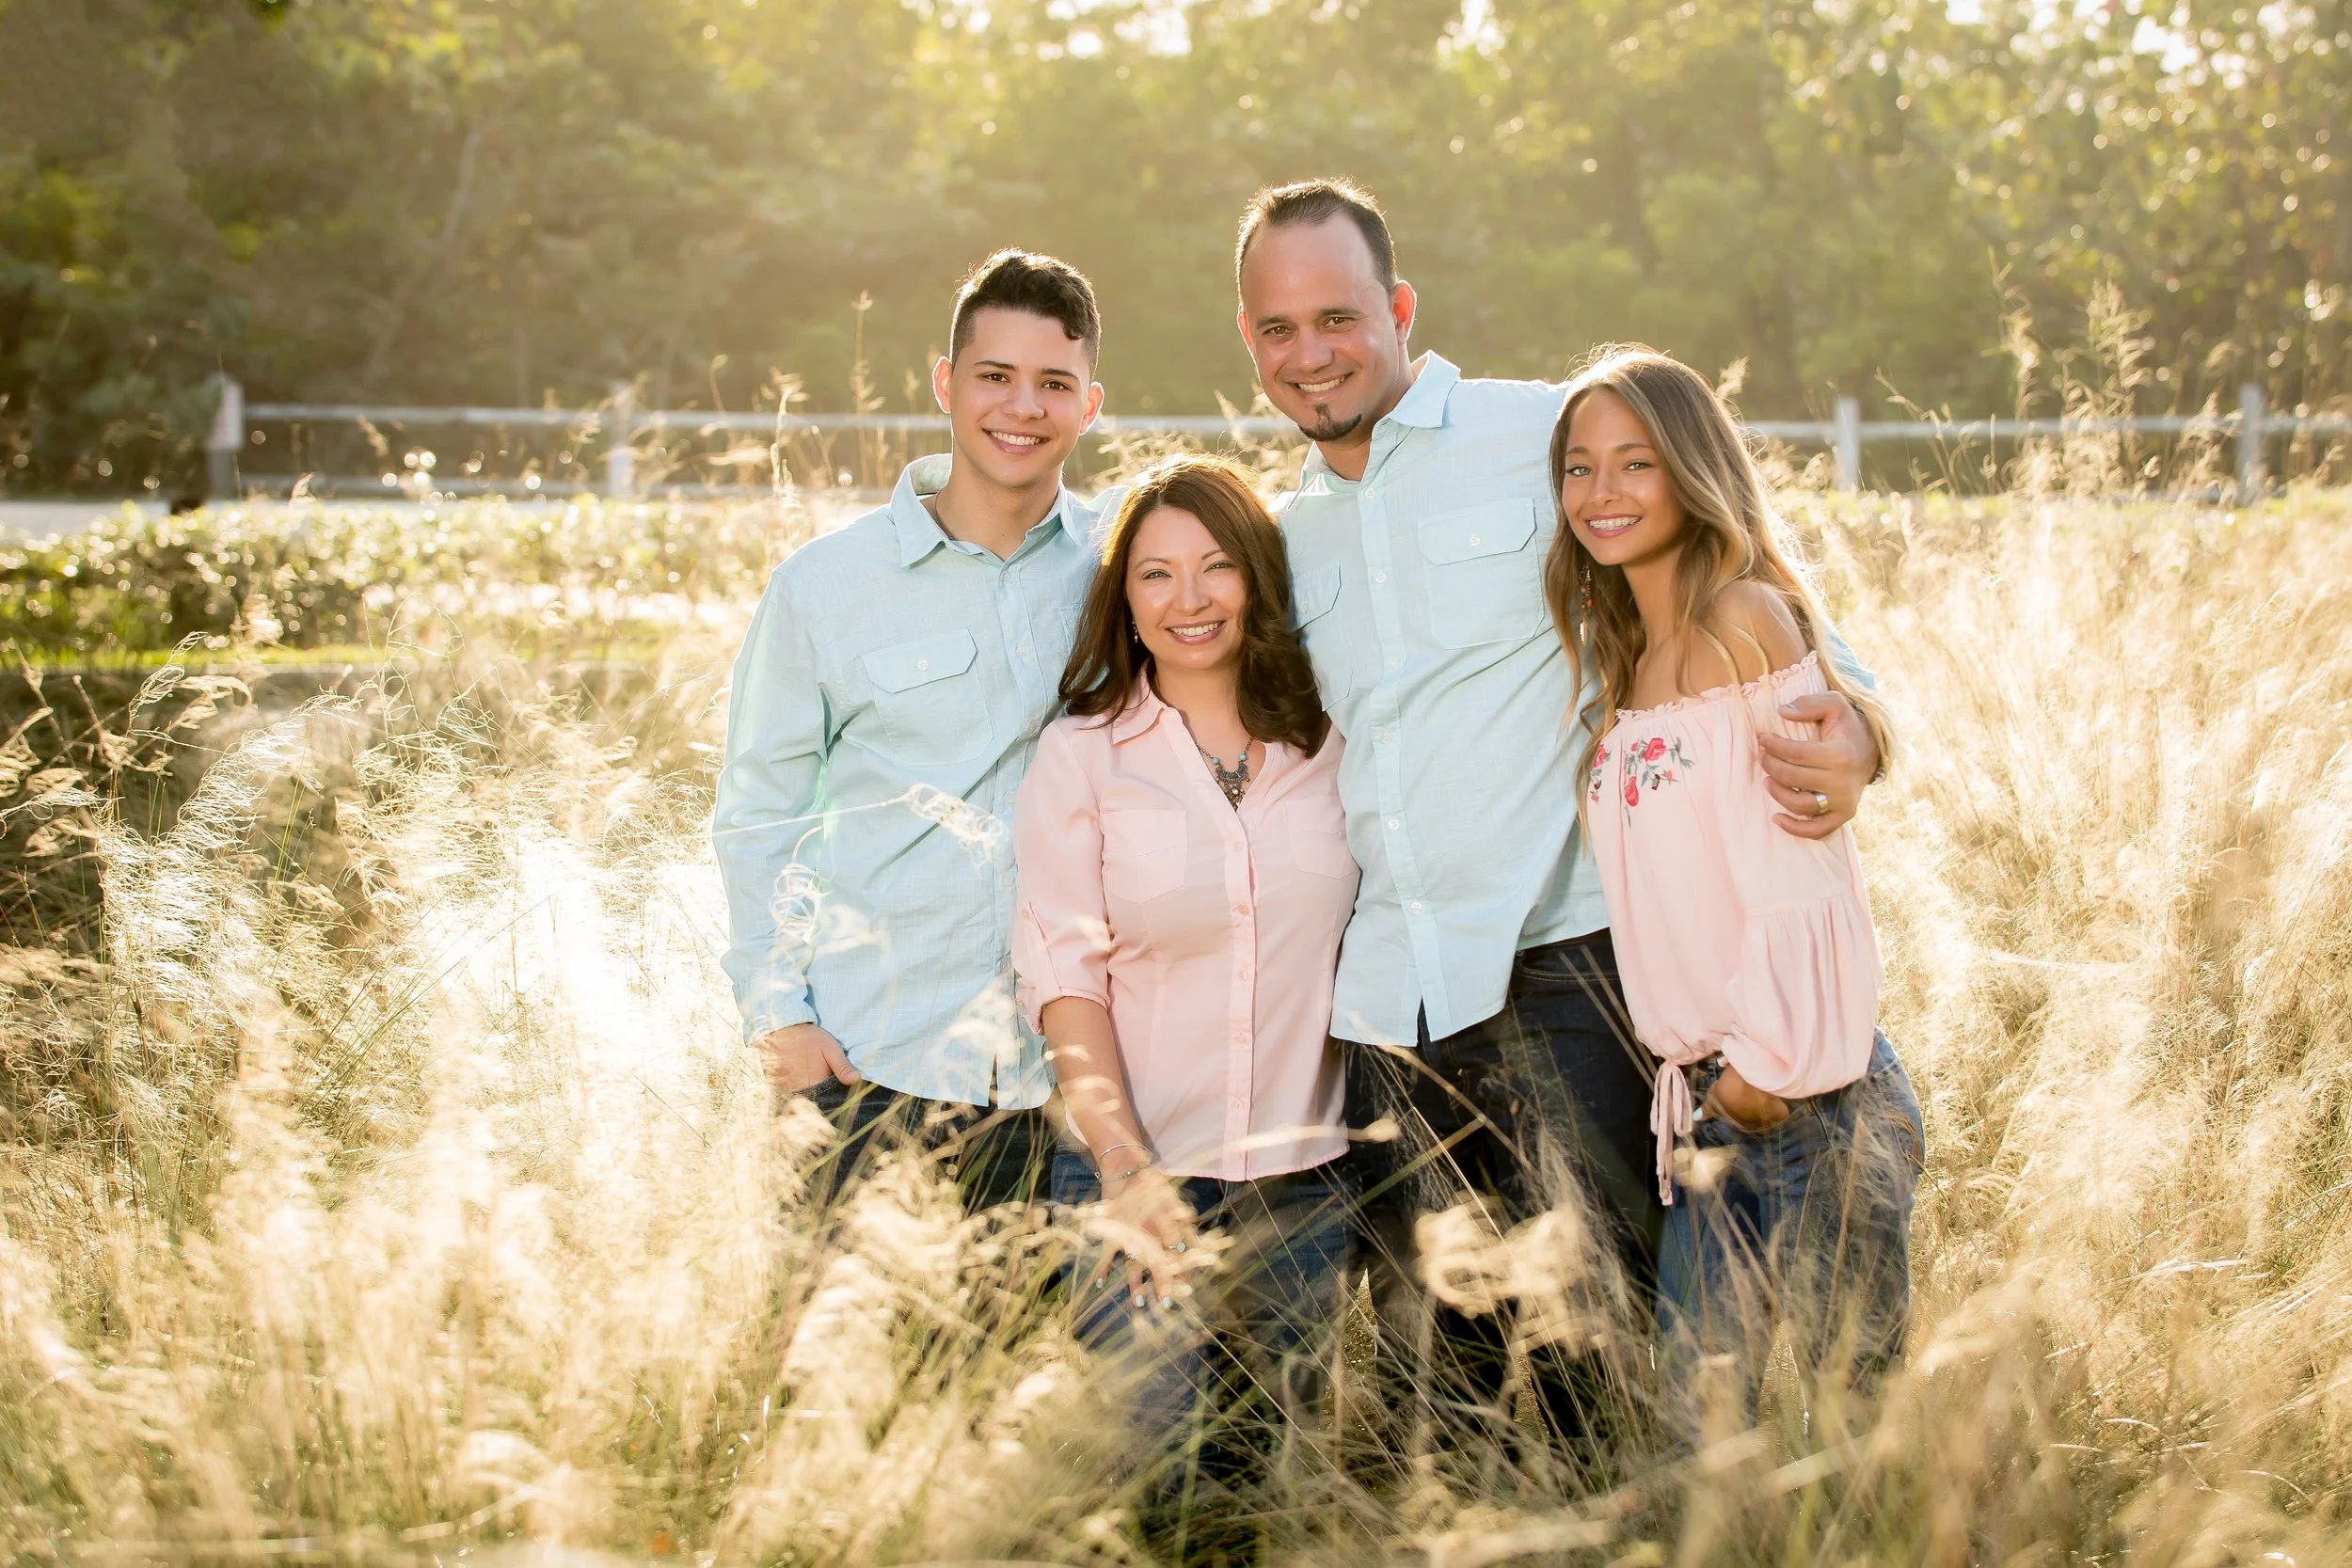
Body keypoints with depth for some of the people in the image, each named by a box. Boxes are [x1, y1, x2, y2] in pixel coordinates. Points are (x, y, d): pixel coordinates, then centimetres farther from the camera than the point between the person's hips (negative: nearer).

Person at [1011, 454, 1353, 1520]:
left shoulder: (1328, 745, 4)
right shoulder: (1081, 754, -2)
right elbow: (1062, 975, -5)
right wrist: (1126, 1169, -15)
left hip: (1303, 1179, 2)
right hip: (1137, 1165, -2)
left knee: (1274, 1468, 9)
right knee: (1148, 1474, -6)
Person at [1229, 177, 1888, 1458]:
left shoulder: (1549, 438, 0)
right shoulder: (1285, 537, 17)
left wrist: (1849, 728, -20)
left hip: (1554, 967, -5)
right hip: (1379, 1001, 5)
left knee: (1589, 1348, -8)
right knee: (1425, 1349, 10)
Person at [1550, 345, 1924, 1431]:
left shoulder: (1747, 619, -8)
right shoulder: (1618, 662, 15)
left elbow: (1807, 852, -13)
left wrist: (1772, 1057, -13)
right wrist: (1703, 1076, 8)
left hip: (1810, 1090, -7)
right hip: (1705, 1099, 7)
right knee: (1699, 1422, 7)